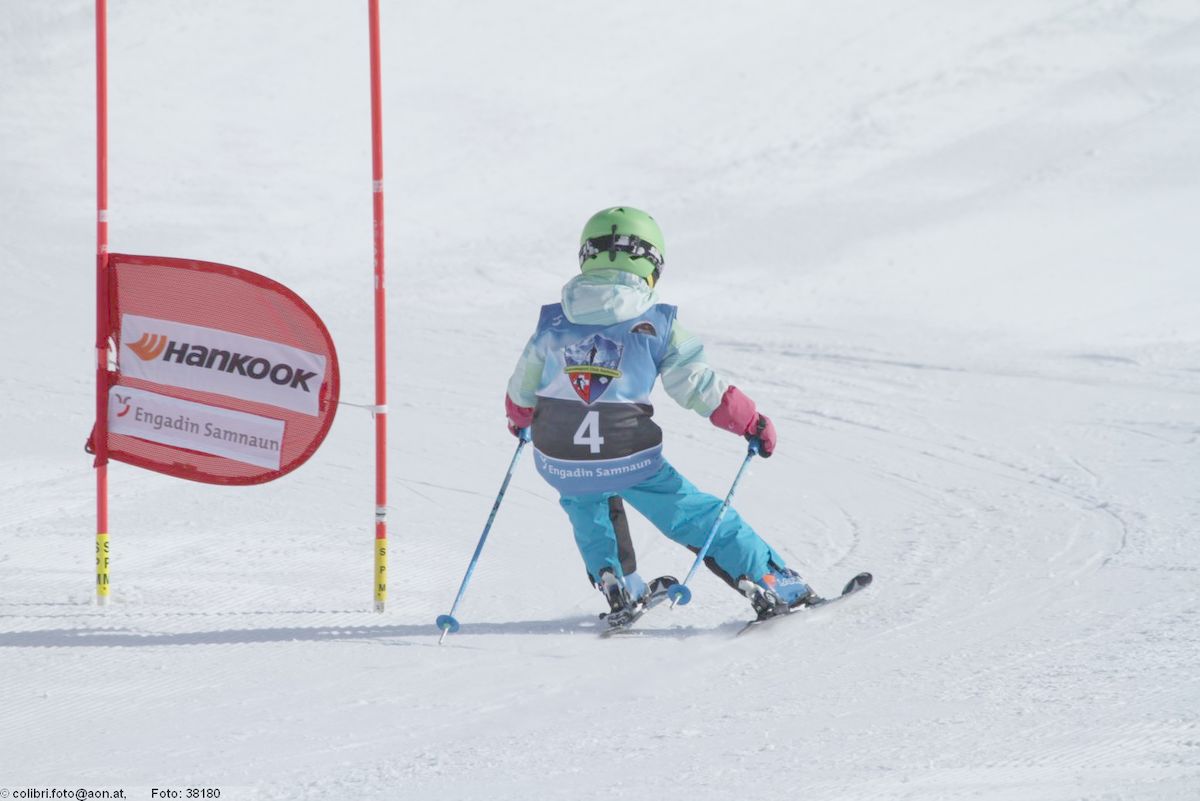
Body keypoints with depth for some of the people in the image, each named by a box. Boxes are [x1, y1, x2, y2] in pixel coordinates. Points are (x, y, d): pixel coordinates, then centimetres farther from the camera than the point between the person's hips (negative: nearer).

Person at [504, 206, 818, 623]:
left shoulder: (553, 324, 3)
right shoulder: (655, 326, -6)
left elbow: (521, 393, 15)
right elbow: (700, 386, -4)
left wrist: (519, 420, 39)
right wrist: (753, 423, 9)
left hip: (559, 463, 3)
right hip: (631, 461, -3)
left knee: (586, 504, 36)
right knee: (700, 518, 12)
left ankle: (619, 588, 29)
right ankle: (778, 588, 15)